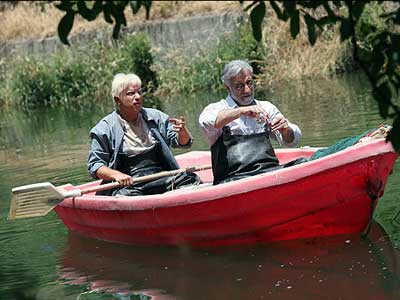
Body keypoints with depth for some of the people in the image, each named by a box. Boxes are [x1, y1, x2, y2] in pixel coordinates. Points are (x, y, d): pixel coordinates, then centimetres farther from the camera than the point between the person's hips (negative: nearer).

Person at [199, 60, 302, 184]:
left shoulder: (266, 107, 22)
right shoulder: (217, 108, 9)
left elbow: (292, 141, 18)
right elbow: (206, 121, -16)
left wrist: (285, 129, -7)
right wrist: (242, 111, -25)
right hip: (234, 178, -4)